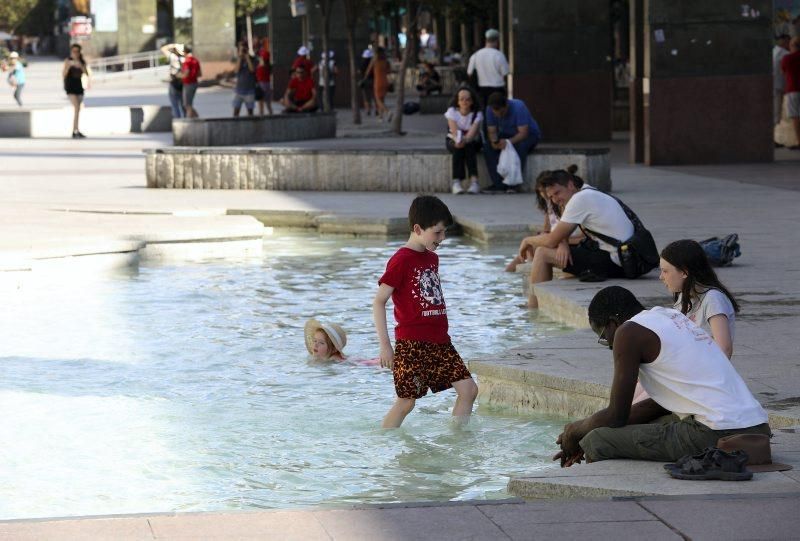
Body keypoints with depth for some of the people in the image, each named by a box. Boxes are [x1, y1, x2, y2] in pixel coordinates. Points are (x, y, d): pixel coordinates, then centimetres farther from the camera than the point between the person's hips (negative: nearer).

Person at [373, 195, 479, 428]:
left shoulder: (432, 258, 15)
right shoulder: (401, 260, -10)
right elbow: (379, 302, -11)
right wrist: (385, 345, -15)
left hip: (439, 342, 8)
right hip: (411, 343, -8)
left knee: (468, 389, 0)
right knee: (407, 400, -4)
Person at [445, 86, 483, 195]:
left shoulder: (477, 114, -11)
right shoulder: (452, 111, -10)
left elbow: (473, 132, -27)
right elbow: (454, 130, -24)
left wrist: (465, 140, -49)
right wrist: (458, 140, -47)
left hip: (472, 142, 0)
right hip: (453, 141, 0)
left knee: (469, 147, -35)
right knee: (458, 148, -35)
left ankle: (474, 181, -47)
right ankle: (457, 181, -44)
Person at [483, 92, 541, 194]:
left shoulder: (518, 107, -29)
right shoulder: (490, 110, -15)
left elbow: (523, 133, -33)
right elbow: (492, 131, -11)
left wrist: (508, 142, -48)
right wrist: (494, 141, -35)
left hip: (529, 135, -4)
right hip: (507, 135, 4)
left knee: (520, 146, -39)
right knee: (488, 148, -23)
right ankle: (498, 184, -26)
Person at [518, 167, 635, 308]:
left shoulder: (580, 199, -11)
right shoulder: (590, 194, 18)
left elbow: (551, 241, -8)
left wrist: (528, 241, 10)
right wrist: (563, 244, -5)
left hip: (613, 263, -10)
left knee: (542, 253, -3)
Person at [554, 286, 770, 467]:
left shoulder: (629, 332, -4)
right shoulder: (668, 316, 23)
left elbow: (616, 416, -3)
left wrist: (574, 431, 16)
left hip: (716, 437, -10)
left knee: (597, 441, -4)